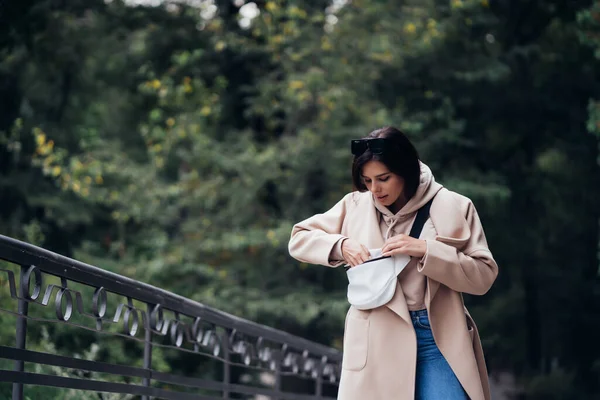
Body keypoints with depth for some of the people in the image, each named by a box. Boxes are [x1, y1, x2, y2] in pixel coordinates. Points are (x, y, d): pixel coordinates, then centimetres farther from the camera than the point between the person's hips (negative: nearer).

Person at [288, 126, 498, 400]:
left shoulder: (453, 208, 0)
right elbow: (299, 238, 15)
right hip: (378, 342, 2)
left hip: (440, 339, -1)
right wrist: (341, 245, -5)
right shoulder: (356, 206, 7)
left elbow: (484, 275, -2)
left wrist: (425, 250, -14)